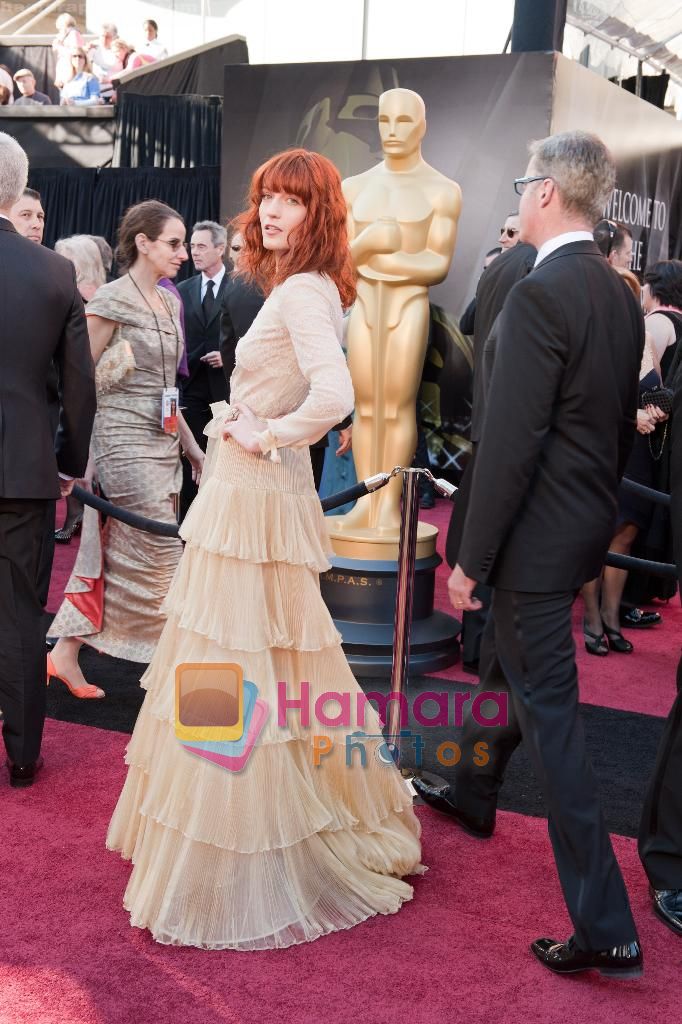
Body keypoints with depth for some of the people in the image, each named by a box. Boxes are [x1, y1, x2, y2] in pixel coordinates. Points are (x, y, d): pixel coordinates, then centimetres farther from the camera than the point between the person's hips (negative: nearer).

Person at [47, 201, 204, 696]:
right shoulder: (112, 300, -9)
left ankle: (65, 654, 19)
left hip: (163, 446, 8)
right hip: (126, 446, -8)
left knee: (115, 557, 9)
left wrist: (193, 448, 17)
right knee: (164, 559, -6)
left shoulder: (168, 302, 14)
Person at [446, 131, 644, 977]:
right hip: (587, 525, 9)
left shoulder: (539, 295, -20)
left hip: (538, 535, -9)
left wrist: (471, 559, -16)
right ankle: (472, 791, 52)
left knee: (548, 711, -2)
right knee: (508, 665, 27)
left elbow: (510, 445, -23)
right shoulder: (621, 296, 7)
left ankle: (605, 927, 5)